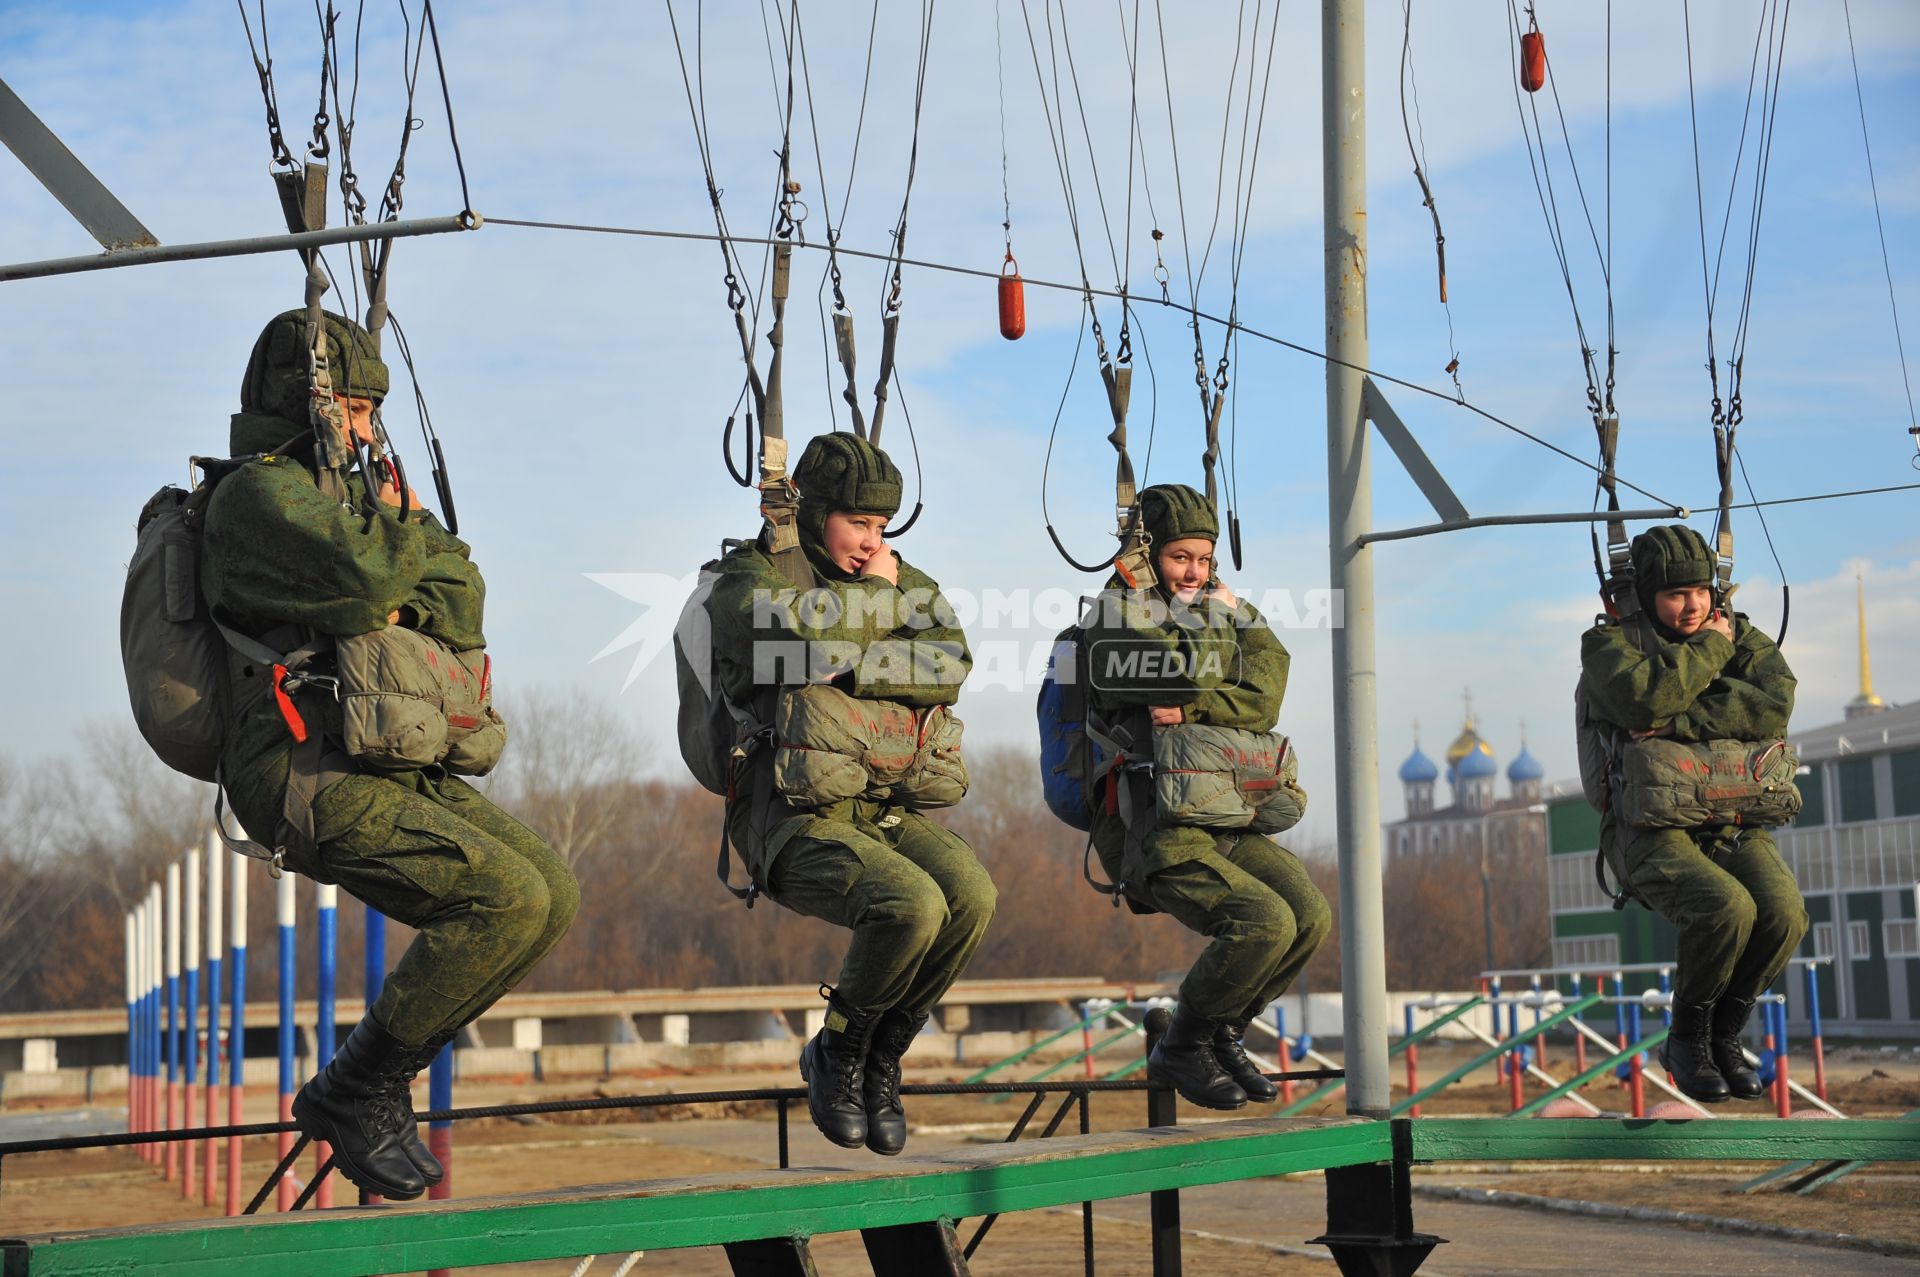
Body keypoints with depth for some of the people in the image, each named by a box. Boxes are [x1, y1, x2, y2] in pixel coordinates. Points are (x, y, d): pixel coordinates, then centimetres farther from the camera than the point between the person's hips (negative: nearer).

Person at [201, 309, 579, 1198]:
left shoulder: (339, 496, 22)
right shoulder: (259, 495, -8)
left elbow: (461, 603, 16)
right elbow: (362, 569, -26)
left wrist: (405, 608, -7)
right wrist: (403, 521, -4)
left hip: (393, 770, 10)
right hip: (311, 773, -10)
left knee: (552, 896, 2)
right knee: (506, 899, -22)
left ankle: (375, 1081, 8)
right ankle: (355, 1092, -7)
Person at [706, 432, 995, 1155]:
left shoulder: (896, 579, 16)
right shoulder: (747, 580, 1)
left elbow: (951, 663, -1)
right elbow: (797, 635, -23)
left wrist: (854, 666, -13)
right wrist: (875, 594, -7)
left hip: (885, 813, 6)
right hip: (795, 821, -5)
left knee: (971, 894, -24)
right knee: (912, 904, -30)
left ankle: (880, 1061, -3)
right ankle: (837, 1054, -4)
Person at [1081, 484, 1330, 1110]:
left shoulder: (1232, 614, 16)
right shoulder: (1117, 615, -3)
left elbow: (1262, 698, -3)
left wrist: (1189, 706, -14)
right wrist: (1206, 613, -7)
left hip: (1228, 823, 7)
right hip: (1151, 829, -7)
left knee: (1310, 915, -11)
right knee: (1263, 921, -23)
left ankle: (1224, 1033, 10)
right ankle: (1180, 1050, -2)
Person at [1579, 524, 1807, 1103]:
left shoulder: (1743, 637, 10)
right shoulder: (1608, 642, 1)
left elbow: (1773, 706, -12)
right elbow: (1644, 700, -22)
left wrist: (1680, 722, -21)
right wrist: (1711, 647, -10)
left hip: (1734, 827, 4)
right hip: (1652, 831, -4)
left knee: (1783, 913, -25)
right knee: (1726, 908, -32)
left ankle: (1724, 1035, 0)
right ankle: (1686, 1038, -6)